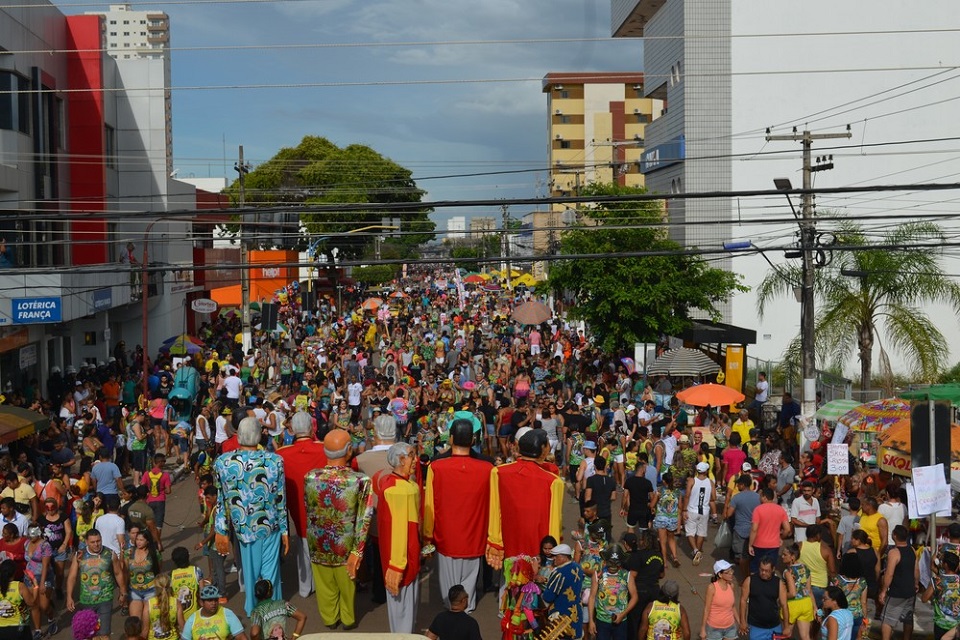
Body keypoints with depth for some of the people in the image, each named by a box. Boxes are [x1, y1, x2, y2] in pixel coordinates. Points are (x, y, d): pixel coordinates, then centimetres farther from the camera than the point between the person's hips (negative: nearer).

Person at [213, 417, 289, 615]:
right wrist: (285, 530, 2)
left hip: (244, 527, 2)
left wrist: (221, 531, 5)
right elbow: (280, 499, -9)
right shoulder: (275, 461, -16)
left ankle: (252, 609, 37)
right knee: (270, 571, 14)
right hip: (270, 527, -2)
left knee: (250, 571, 20)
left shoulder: (222, 462, -13)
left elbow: (221, 501, -5)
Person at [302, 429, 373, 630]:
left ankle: (329, 618, 44)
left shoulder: (310, 477, -16)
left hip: (318, 544, 2)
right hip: (346, 545, -2)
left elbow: (308, 510, -1)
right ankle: (348, 619, 44)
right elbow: (363, 520, -21)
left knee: (325, 585, 24)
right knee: (348, 584, 24)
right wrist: (357, 551, -13)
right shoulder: (361, 480, -24)